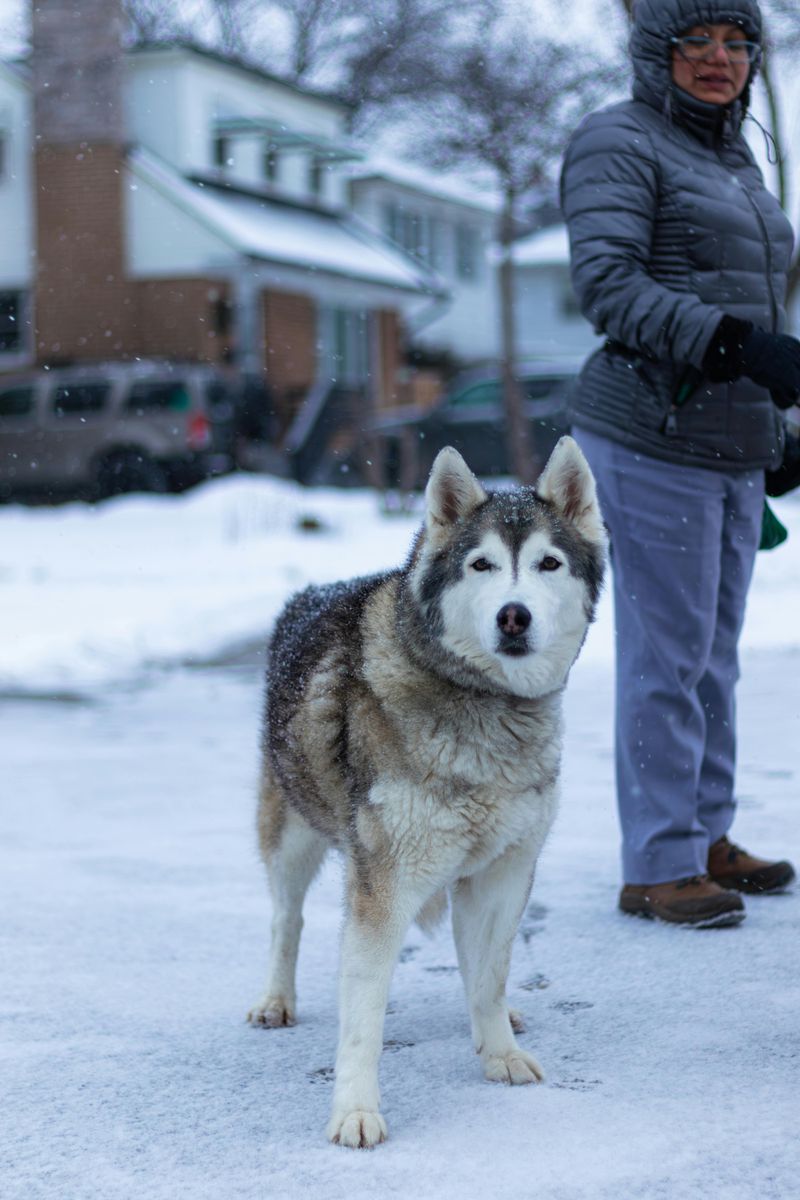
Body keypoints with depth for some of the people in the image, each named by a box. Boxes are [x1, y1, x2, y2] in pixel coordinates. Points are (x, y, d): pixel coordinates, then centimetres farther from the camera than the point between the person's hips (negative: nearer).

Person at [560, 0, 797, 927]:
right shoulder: (617, 145, -6)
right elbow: (608, 284, -18)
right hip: (653, 440, -8)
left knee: (714, 652, 13)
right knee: (667, 657, -6)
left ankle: (707, 839, 23)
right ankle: (658, 868, 1)